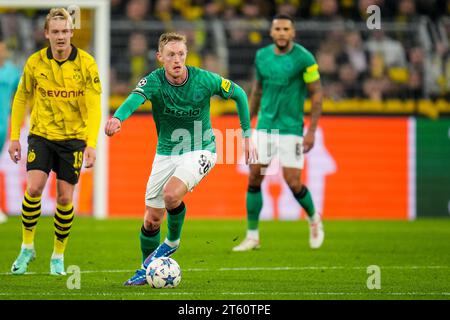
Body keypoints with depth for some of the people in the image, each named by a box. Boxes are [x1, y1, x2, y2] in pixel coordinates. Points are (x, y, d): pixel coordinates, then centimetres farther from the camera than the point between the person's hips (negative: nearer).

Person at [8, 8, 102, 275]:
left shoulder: (86, 64, -11)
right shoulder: (35, 62, -5)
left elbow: (94, 107, -13)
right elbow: (21, 99, 7)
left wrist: (91, 144, -22)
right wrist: (14, 137, 3)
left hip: (74, 138, -1)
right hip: (41, 134, 1)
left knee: (65, 197, 0)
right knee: (34, 187, -16)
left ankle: (59, 255, 17)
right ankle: (27, 247, 2)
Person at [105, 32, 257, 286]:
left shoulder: (204, 80, -16)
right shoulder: (154, 81, -16)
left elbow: (238, 94, 1)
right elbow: (135, 98, -39)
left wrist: (247, 136, 1)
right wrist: (118, 118, -61)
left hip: (200, 151, -3)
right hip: (166, 153, 3)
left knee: (171, 193, -29)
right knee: (152, 218, 5)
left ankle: (172, 242, 0)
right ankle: (147, 269, 29)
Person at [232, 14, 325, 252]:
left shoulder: (304, 58, -9)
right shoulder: (262, 56, 5)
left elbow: (316, 94, -6)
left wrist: (311, 131, -10)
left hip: (291, 129, -4)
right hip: (264, 126, 4)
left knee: (293, 183, -6)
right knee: (254, 179, -2)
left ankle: (314, 219, 23)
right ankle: (252, 236, 6)